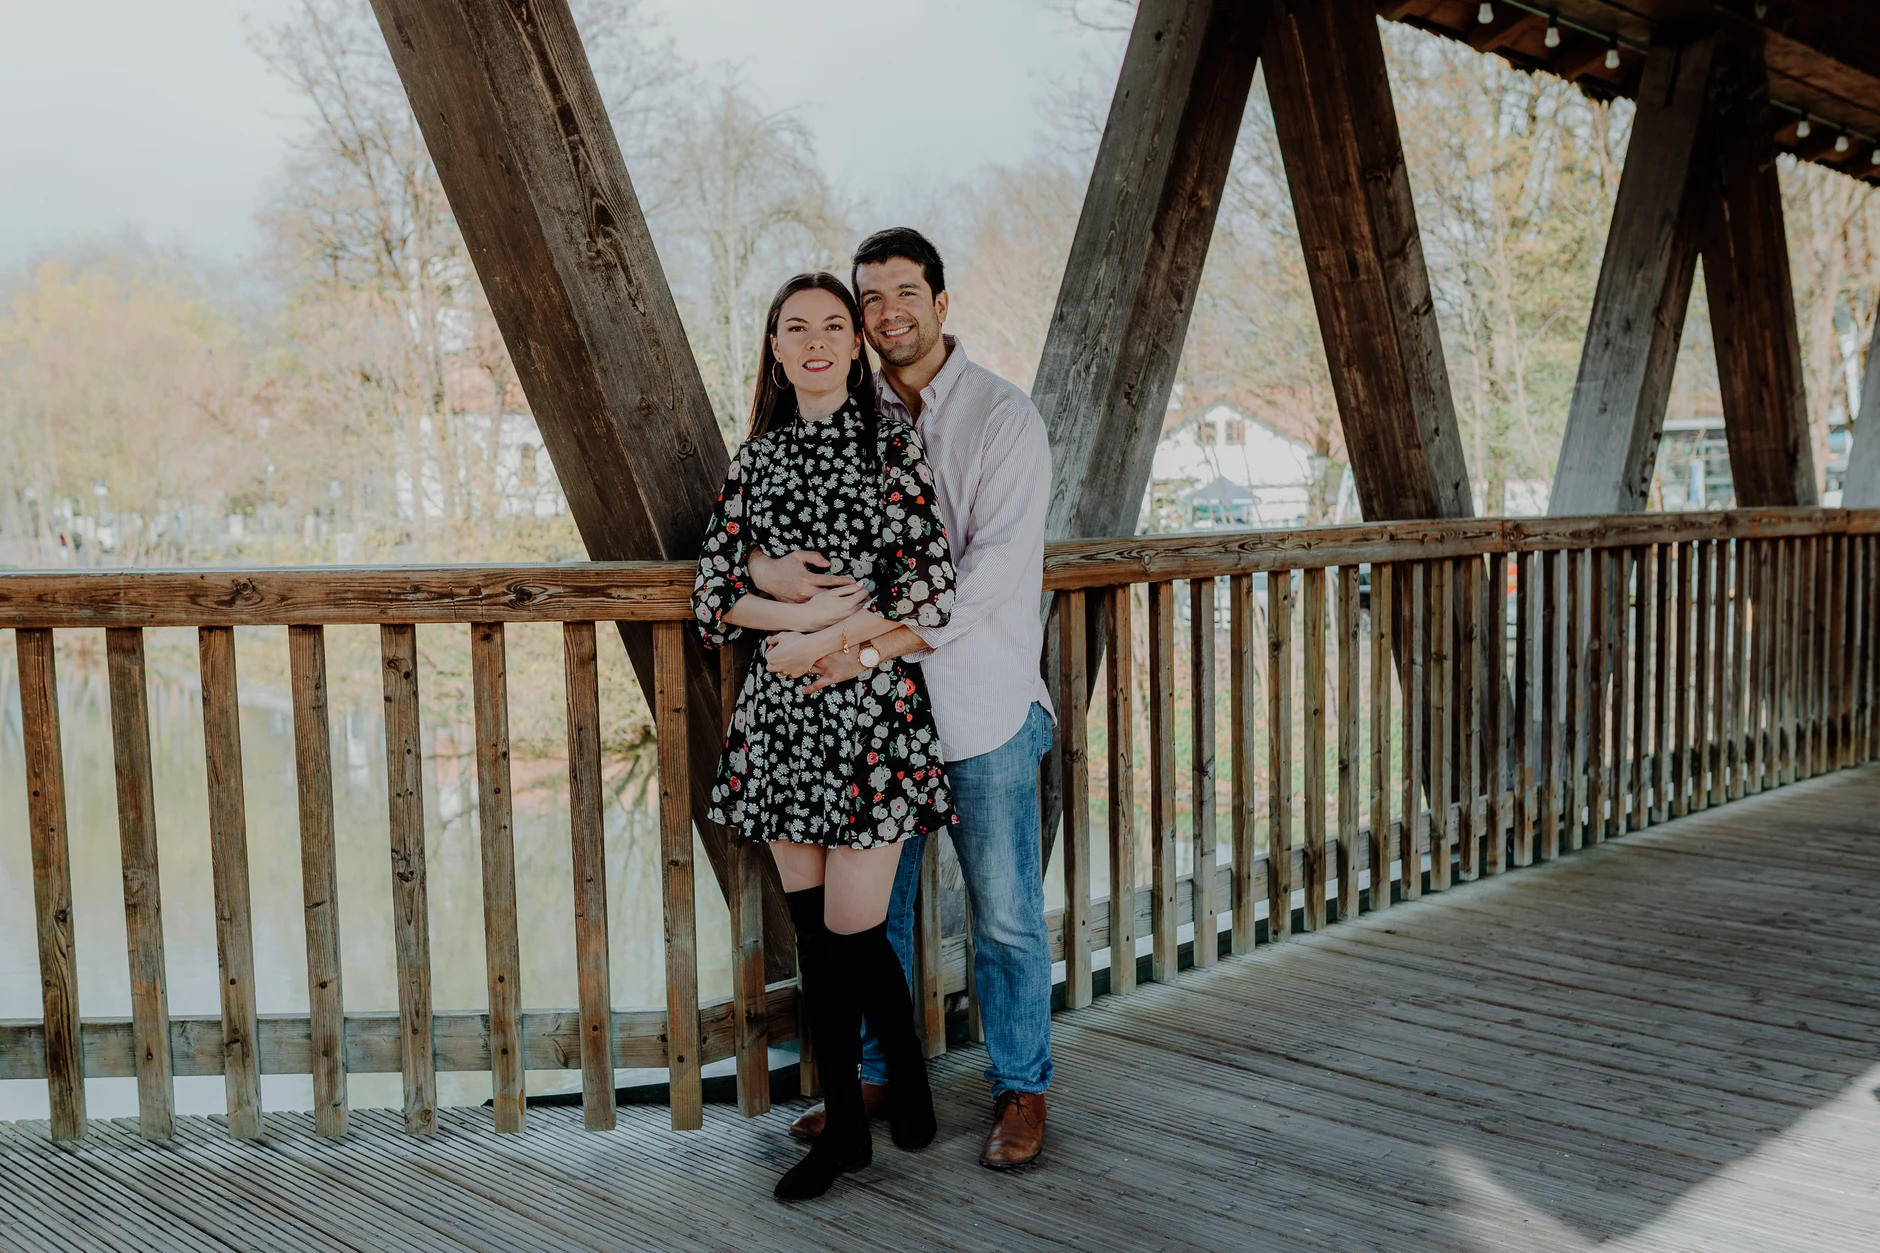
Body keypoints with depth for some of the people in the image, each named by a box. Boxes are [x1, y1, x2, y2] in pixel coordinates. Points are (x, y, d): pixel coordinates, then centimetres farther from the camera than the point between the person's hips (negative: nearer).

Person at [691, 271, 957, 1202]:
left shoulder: (892, 446, -1)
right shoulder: (758, 455, 10)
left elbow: (931, 590, -8)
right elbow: (713, 588, 5)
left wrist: (824, 642, -13)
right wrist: (803, 611, -11)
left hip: (872, 708, -4)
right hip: (782, 714, 4)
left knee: (852, 931, -4)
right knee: (812, 927, 8)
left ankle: (907, 1076, 25)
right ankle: (844, 1127, 22)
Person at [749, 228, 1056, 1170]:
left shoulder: (1004, 417, -7)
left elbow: (994, 567, -17)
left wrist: (880, 640, -24)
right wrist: (763, 570, -18)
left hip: (982, 703, -4)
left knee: (1006, 913, 6)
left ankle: (1020, 1090, 23)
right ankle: (880, 1075, 31)